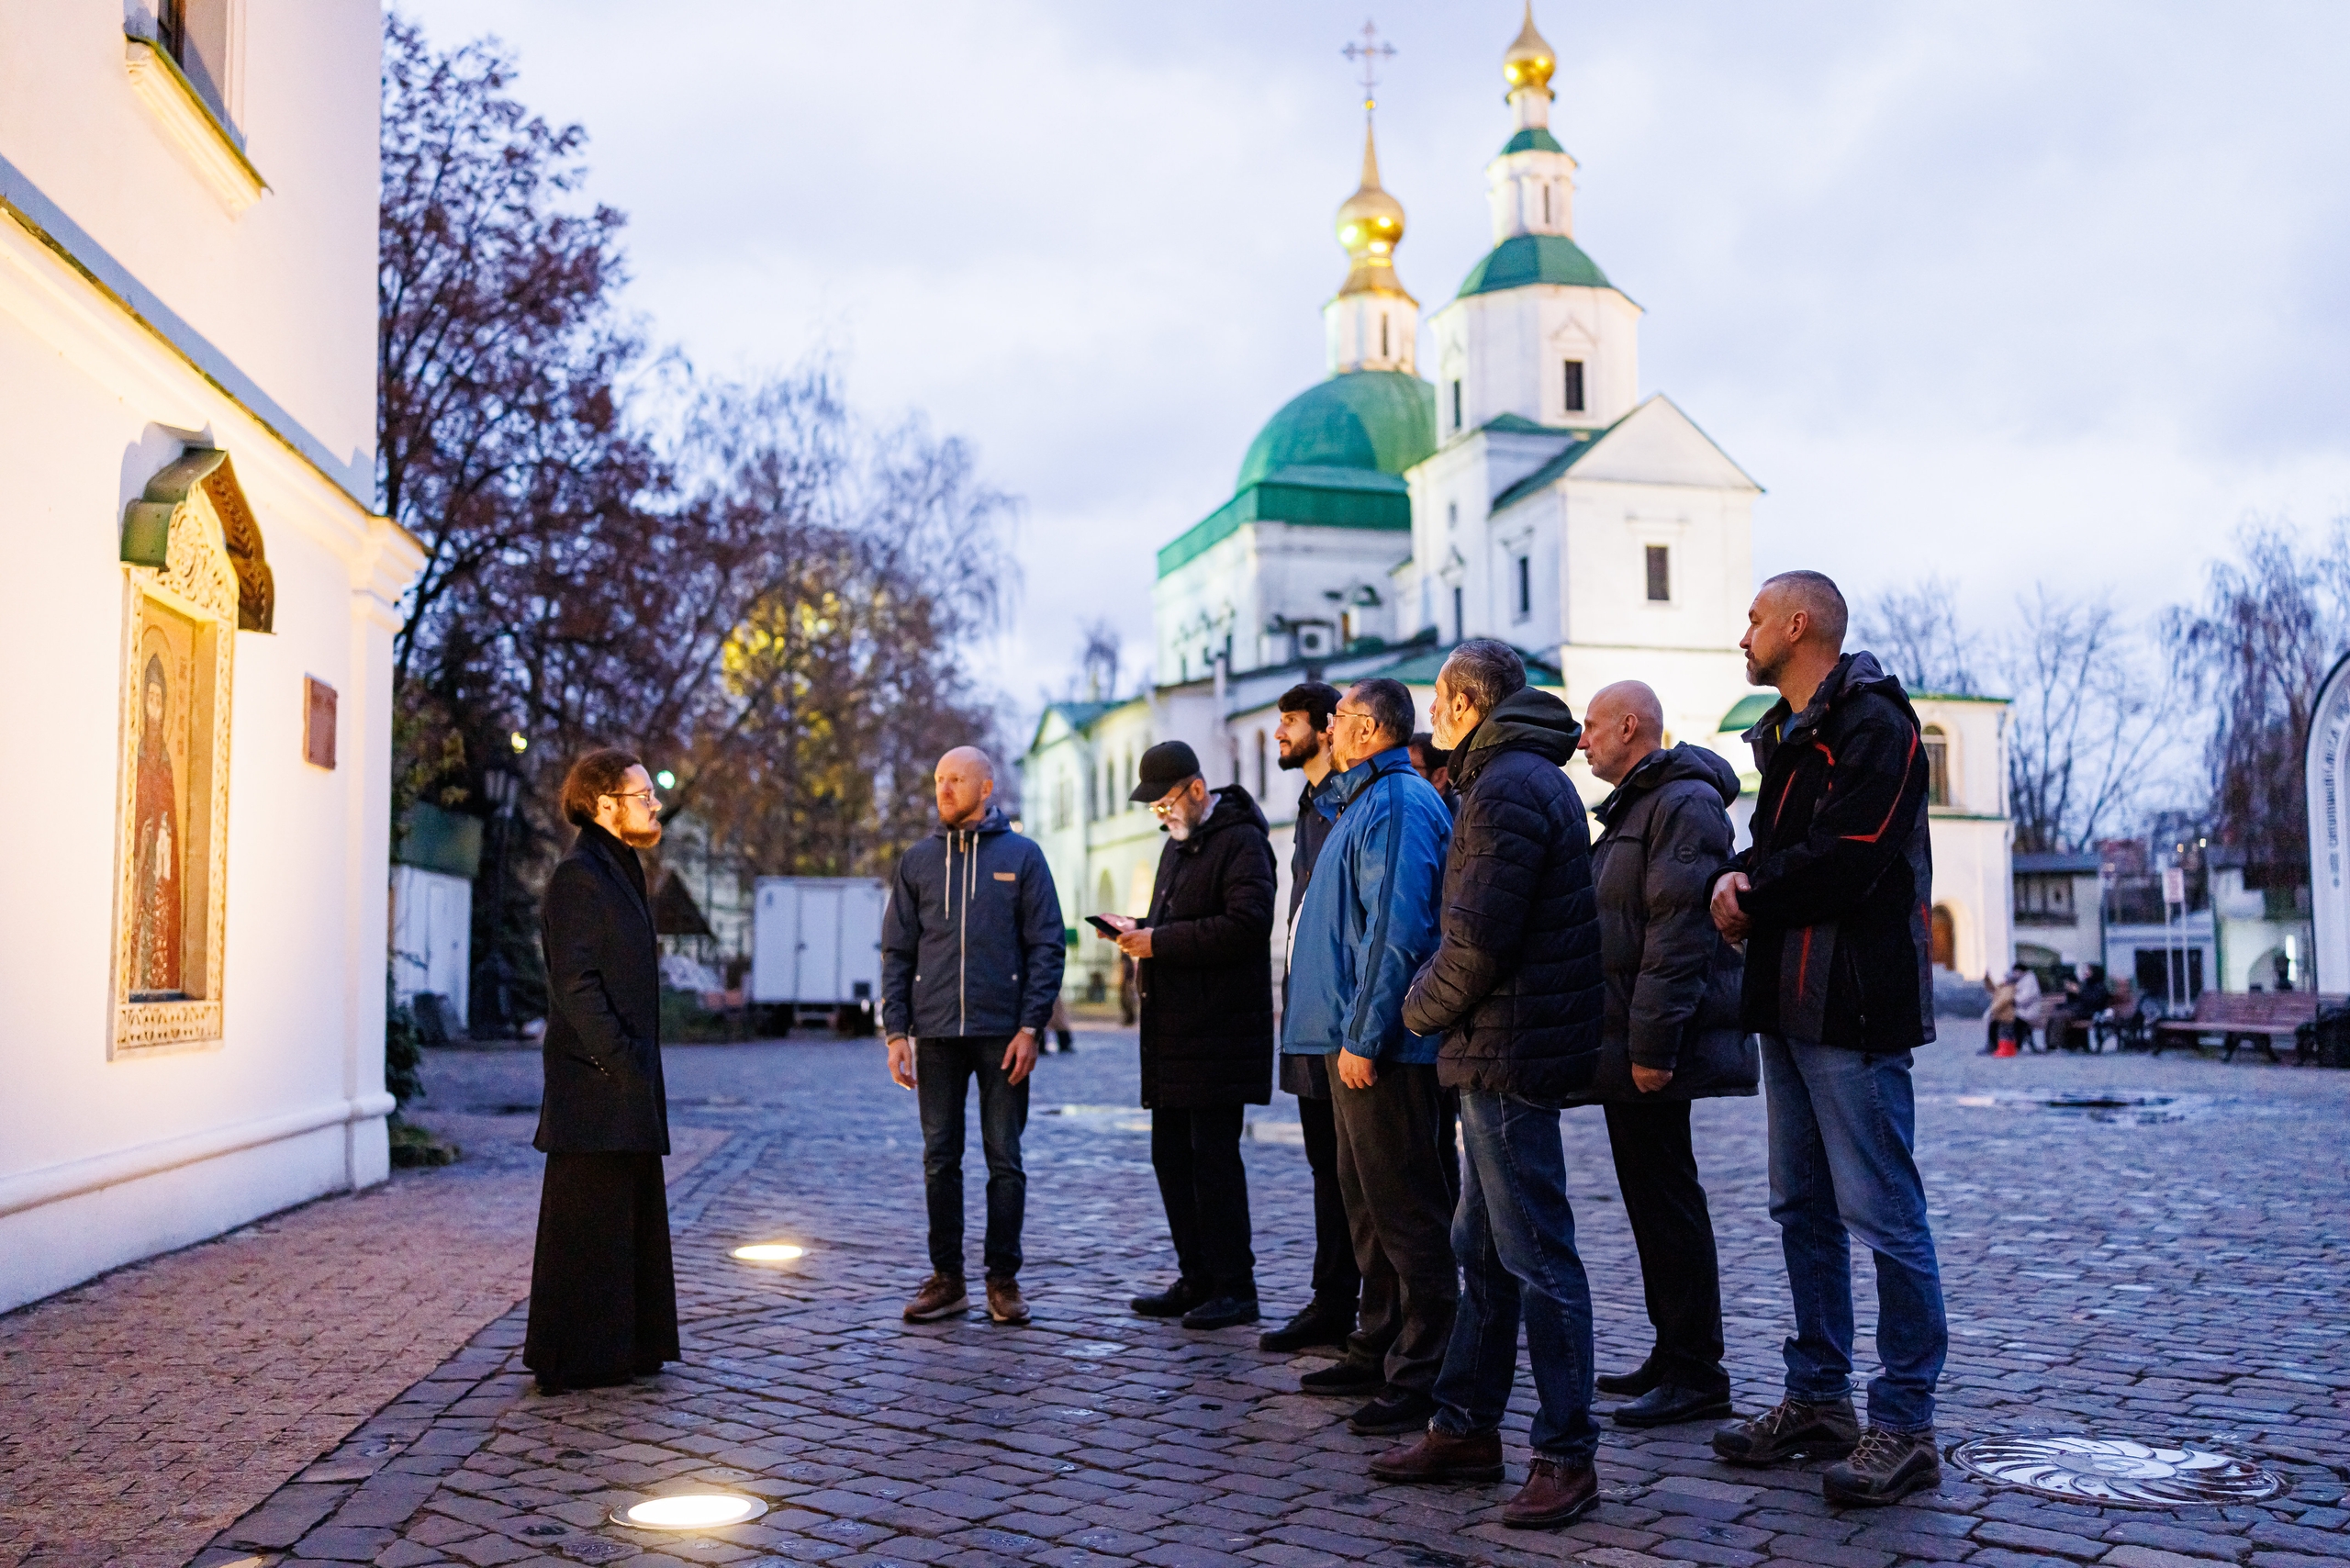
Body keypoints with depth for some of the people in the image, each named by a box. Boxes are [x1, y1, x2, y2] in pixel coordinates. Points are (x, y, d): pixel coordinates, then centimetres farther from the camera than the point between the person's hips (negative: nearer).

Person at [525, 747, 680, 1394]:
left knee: (631, 1219, 15)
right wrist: (620, 1063, -20)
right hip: (594, 1085, -10)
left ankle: (625, 1349, 24)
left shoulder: (617, 873, 18)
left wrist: (640, 1068, 17)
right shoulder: (578, 875, -13)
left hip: (625, 1086, 10)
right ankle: (574, 1359, 6)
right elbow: (575, 984, -20)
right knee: (588, 1223, -3)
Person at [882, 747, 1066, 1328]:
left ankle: (1003, 1279, 12)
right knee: (940, 1160, 6)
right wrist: (896, 1031, 1)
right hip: (935, 1035, 3)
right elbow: (897, 952, 10)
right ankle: (946, 1278, 15)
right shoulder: (917, 861, 10)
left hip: (1002, 1034, -2)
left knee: (1005, 1160, 3)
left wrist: (1030, 1027, -9)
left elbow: (1047, 947, -1)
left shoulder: (1022, 856, 3)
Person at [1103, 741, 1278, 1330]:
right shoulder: (1177, 845, 21)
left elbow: (1247, 924, -23)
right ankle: (1197, 1281, 21)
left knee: (1214, 1155, -6)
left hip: (1217, 1032, -10)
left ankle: (1235, 1287, 2)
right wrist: (1139, 928, 8)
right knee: (1171, 1154, 12)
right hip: (1171, 1032, 10)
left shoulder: (1240, 841, -11)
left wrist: (1161, 942, -21)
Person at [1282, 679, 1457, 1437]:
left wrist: (1364, 1035, -22)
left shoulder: (1398, 804, -14)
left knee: (1407, 1213, -6)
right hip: (1353, 1038, 11)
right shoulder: (1364, 801, 19)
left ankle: (1422, 1379, -1)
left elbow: (1398, 929, -22)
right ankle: (1379, 1351, 27)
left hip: (1382, 1045, -11)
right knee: (1369, 1205, 17)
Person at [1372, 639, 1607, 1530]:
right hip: (1504, 1053, 11)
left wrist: (1421, 1009, -6)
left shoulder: (1507, 787, -16)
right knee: (1482, 1248, 15)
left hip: (1509, 1054, -11)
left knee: (1536, 1255, -5)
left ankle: (1567, 1455, 2)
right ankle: (1466, 1428, 24)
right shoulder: (1529, 777, 18)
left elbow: (1478, 940, -20)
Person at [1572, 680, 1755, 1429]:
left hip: (1654, 1047, -10)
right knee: (1650, 1195, 14)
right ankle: (1673, 1354, 23)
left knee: (1667, 1199, -6)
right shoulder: (1633, 808, 21)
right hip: (1624, 1046, 10)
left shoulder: (1684, 804, -13)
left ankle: (1696, 1374, 0)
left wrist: (1652, 1042, -25)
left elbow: (1679, 933, -21)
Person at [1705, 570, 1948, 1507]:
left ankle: (1905, 1425, 1)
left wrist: (1752, 906, -8)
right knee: (1803, 1208, 14)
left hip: (1853, 1005, -10)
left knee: (1882, 1214, -6)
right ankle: (1818, 1401, 23)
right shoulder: (1787, 731, 19)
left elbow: (1845, 859, -21)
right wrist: (1737, 877, -3)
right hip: (1789, 1002, 10)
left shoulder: (1872, 722, -11)